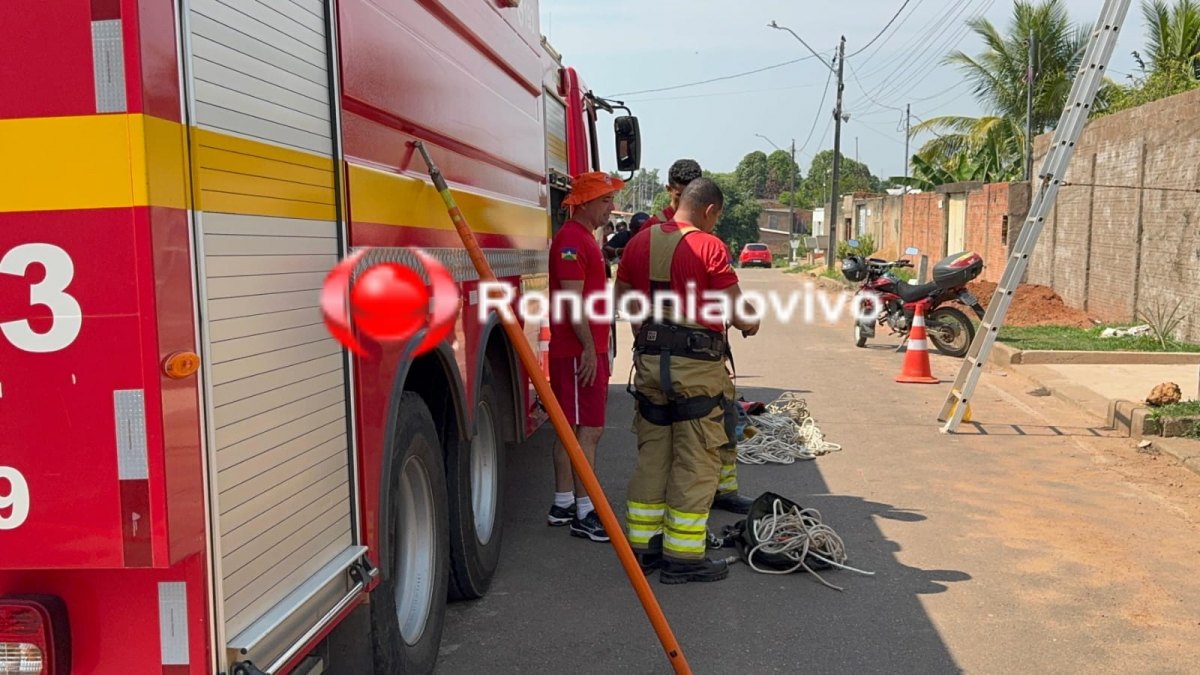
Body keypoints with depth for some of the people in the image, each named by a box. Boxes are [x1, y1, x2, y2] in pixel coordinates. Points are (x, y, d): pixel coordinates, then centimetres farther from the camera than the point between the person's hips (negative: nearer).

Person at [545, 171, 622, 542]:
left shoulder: (586, 238, 20)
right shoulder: (571, 239, -14)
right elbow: (572, 300, -20)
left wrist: (601, 350, 24)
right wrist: (589, 347, -20)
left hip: (589, 349, 10)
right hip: (578, 352, -10)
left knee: (572, 428, 13)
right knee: (588, 429, -8)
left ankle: (563, 504, 21)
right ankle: (584, 514, -3)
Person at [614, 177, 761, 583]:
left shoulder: (641, 241, 7)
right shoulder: (709, 247, -11)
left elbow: (622, 296, 14)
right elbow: (736, 310, -9)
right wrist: (750, 325, 12)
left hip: (650, 362, 6)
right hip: (697, 366, -6)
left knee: (651, 456, 15)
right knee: (696, 461, 3)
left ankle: (643, 547, 21)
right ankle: (682, 556, 7)